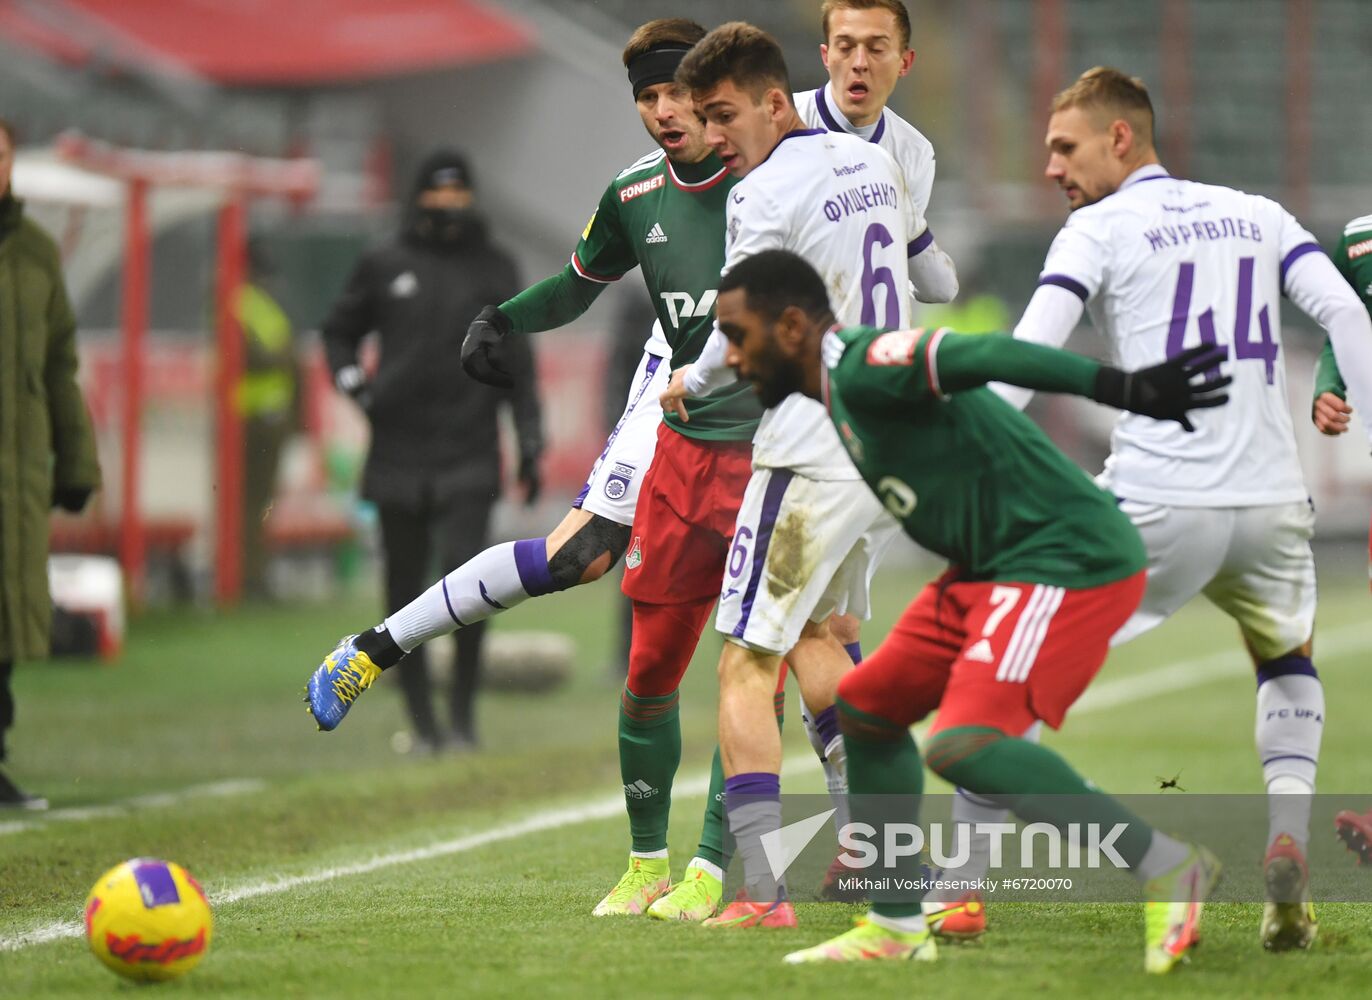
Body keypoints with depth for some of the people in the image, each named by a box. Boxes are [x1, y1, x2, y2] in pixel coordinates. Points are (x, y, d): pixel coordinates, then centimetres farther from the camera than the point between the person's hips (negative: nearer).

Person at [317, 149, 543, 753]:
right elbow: (339, 331, 22)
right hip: (398, 458, 1)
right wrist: (355, 386, 2)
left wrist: (530, 447, 8)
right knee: (405, 594, 2)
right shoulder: (386, 268, 9)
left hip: (468, 459, -1)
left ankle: (462, 712, -7)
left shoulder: (494, 270, 10)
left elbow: (518, 364, 13)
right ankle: (422, 723, 11)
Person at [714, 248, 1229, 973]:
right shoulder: (842, 386, 14)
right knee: (866, 709, 17)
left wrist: (1124, 389, -42)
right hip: (990, 568, 11)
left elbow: (989, 358, -30)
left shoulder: (864, 367, -17)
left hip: (1065, 561, -11)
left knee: (962, 744, -25)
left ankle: (1165, 869, -16)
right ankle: (895, 928, 25)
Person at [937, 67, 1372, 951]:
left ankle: (960, 887, 5)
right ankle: (1287, 838, 5)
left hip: (1156, 505, -4)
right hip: (1273, 504, 4)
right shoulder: (1258, 216, 17)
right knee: (1289, 668, 31)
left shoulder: (1099, 229, 3)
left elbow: (1026, 357, -9)